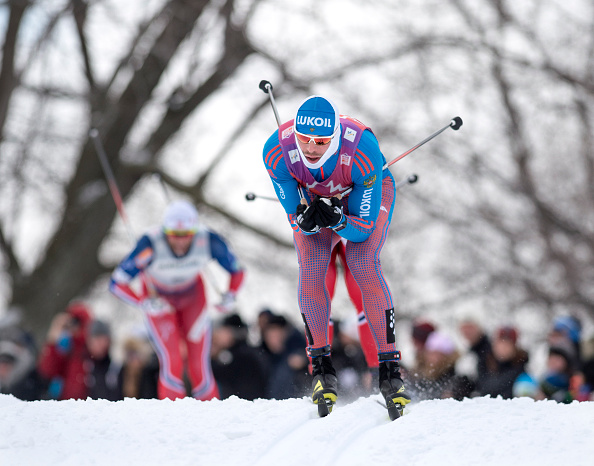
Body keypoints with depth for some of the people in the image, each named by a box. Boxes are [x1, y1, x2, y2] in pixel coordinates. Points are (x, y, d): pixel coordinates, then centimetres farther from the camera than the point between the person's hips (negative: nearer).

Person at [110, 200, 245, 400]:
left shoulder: (210, 241, -30)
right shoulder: (151, 245, -37)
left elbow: (236, 270, -12)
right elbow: (117, 283, -30)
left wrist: (230, 295, -30)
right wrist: (144, 303, -43)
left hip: (193, 297, 2)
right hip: (158, 299, -2)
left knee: (199, 363, -3)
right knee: (172, 362, -15)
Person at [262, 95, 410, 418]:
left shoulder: (362, 151, -41)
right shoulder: (276, 152, -34)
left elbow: (364, 228, -31)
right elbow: (296, 218, -21)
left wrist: (337, 220, -50)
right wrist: (306, 220, -44)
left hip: (368, 192, -2)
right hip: (311, 196, 2)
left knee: (364, 265, -23)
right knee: (310, 268, -19)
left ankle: (389, 369, -18)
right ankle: (321, 368, -7)